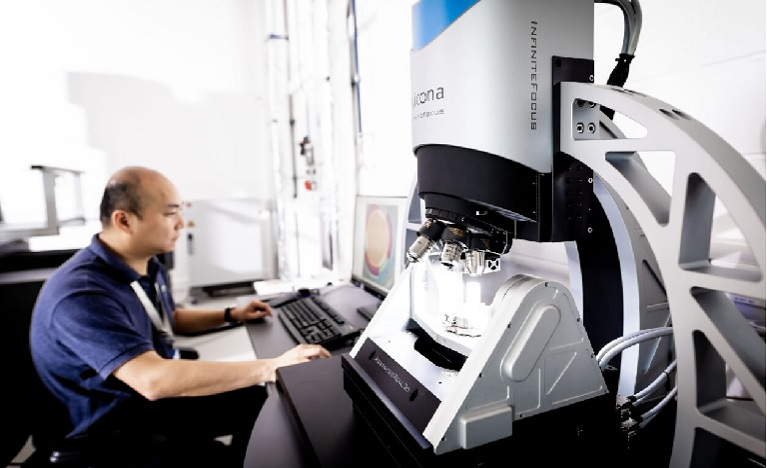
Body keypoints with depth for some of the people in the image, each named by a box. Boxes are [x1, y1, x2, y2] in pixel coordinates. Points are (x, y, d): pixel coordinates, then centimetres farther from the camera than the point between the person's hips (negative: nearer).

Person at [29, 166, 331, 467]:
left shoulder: (147, 265, 0)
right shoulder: (82, 295, -29)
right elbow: (153, 380, -40)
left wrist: (231, 315, 11)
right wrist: (271, 368, -39)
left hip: (160, 393, 8)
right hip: (113, 425, -8)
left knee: (262, 399, 4)